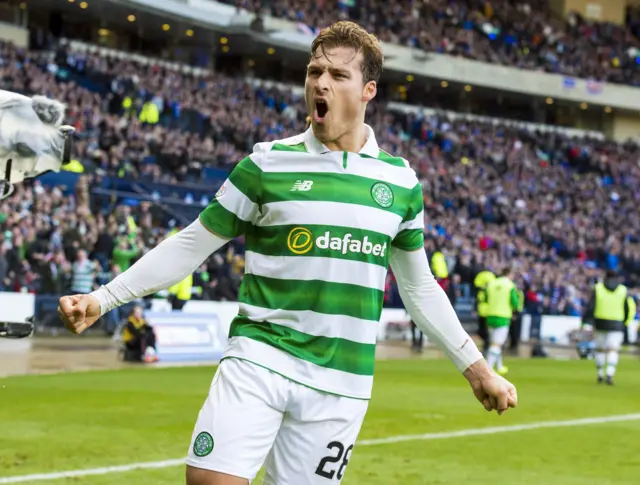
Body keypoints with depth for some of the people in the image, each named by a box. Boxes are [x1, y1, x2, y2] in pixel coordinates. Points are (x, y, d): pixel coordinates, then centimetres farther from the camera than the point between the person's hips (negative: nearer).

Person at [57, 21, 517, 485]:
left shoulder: (401, 181, 7)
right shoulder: (268, 164, -1)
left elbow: (420, 288, 17)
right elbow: (190, 246, 4)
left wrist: (476, 367, 17)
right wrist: (102, 299, -2)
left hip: (341, 382, 2)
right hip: (260, 358, -2)